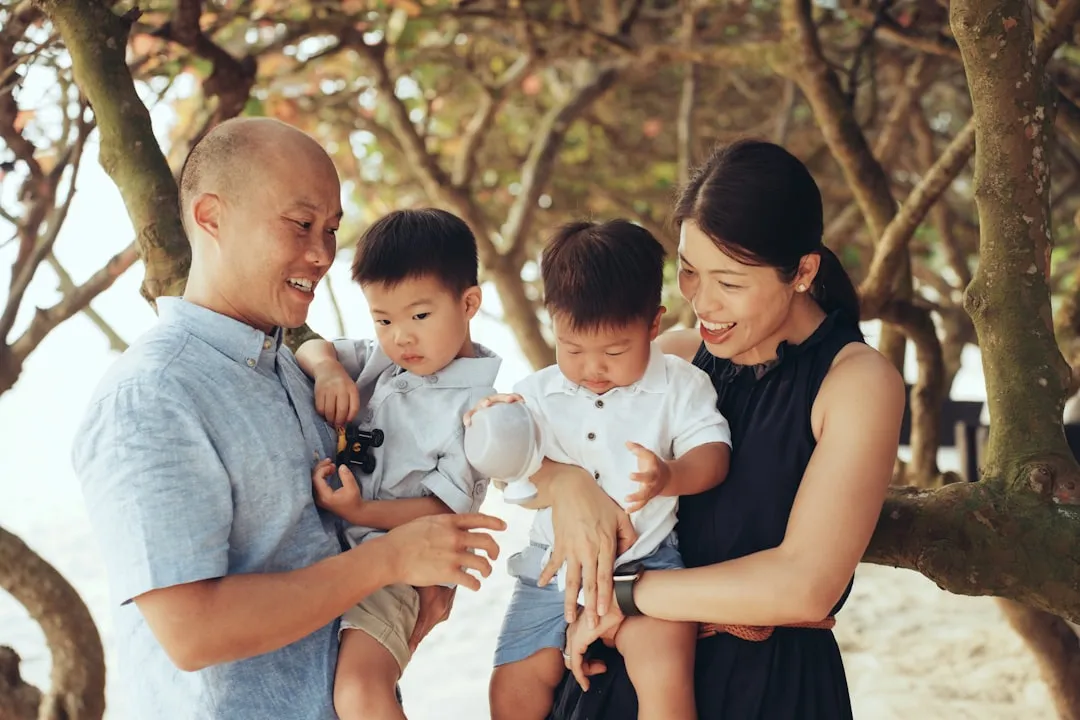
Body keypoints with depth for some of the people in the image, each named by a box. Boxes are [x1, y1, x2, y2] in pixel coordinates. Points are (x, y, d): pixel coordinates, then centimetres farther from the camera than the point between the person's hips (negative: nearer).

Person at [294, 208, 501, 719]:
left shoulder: (479, 402, -10)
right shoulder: (381, 359, 10)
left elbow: (448, 509, -12)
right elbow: (312, 348, 18)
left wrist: (361, 511, -24)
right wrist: (327, 368, -6)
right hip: (322, 543, 8)